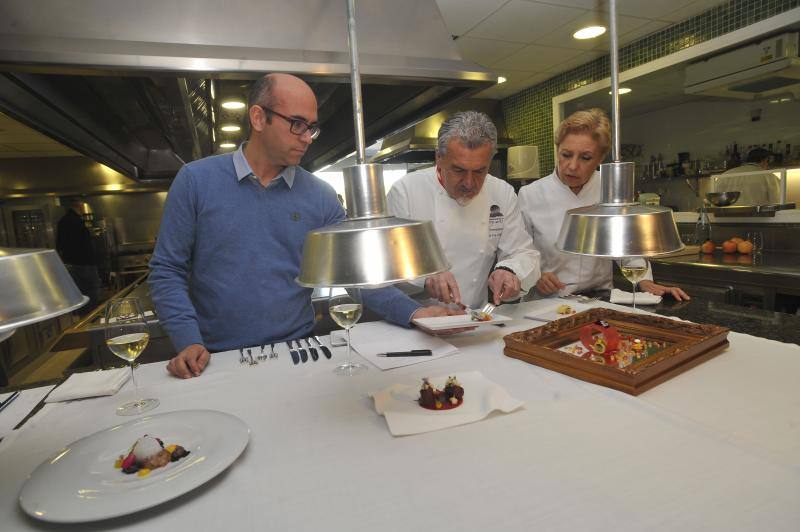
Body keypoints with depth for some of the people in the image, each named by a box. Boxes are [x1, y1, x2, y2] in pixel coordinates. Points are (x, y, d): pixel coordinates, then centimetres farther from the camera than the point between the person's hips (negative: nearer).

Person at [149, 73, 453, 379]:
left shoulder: (320, 196, 1)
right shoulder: (196, 180, -2)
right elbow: (167, 271, 0)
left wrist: (413, 313, -13)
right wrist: (188, 342, -12)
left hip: (296, 352, 1)